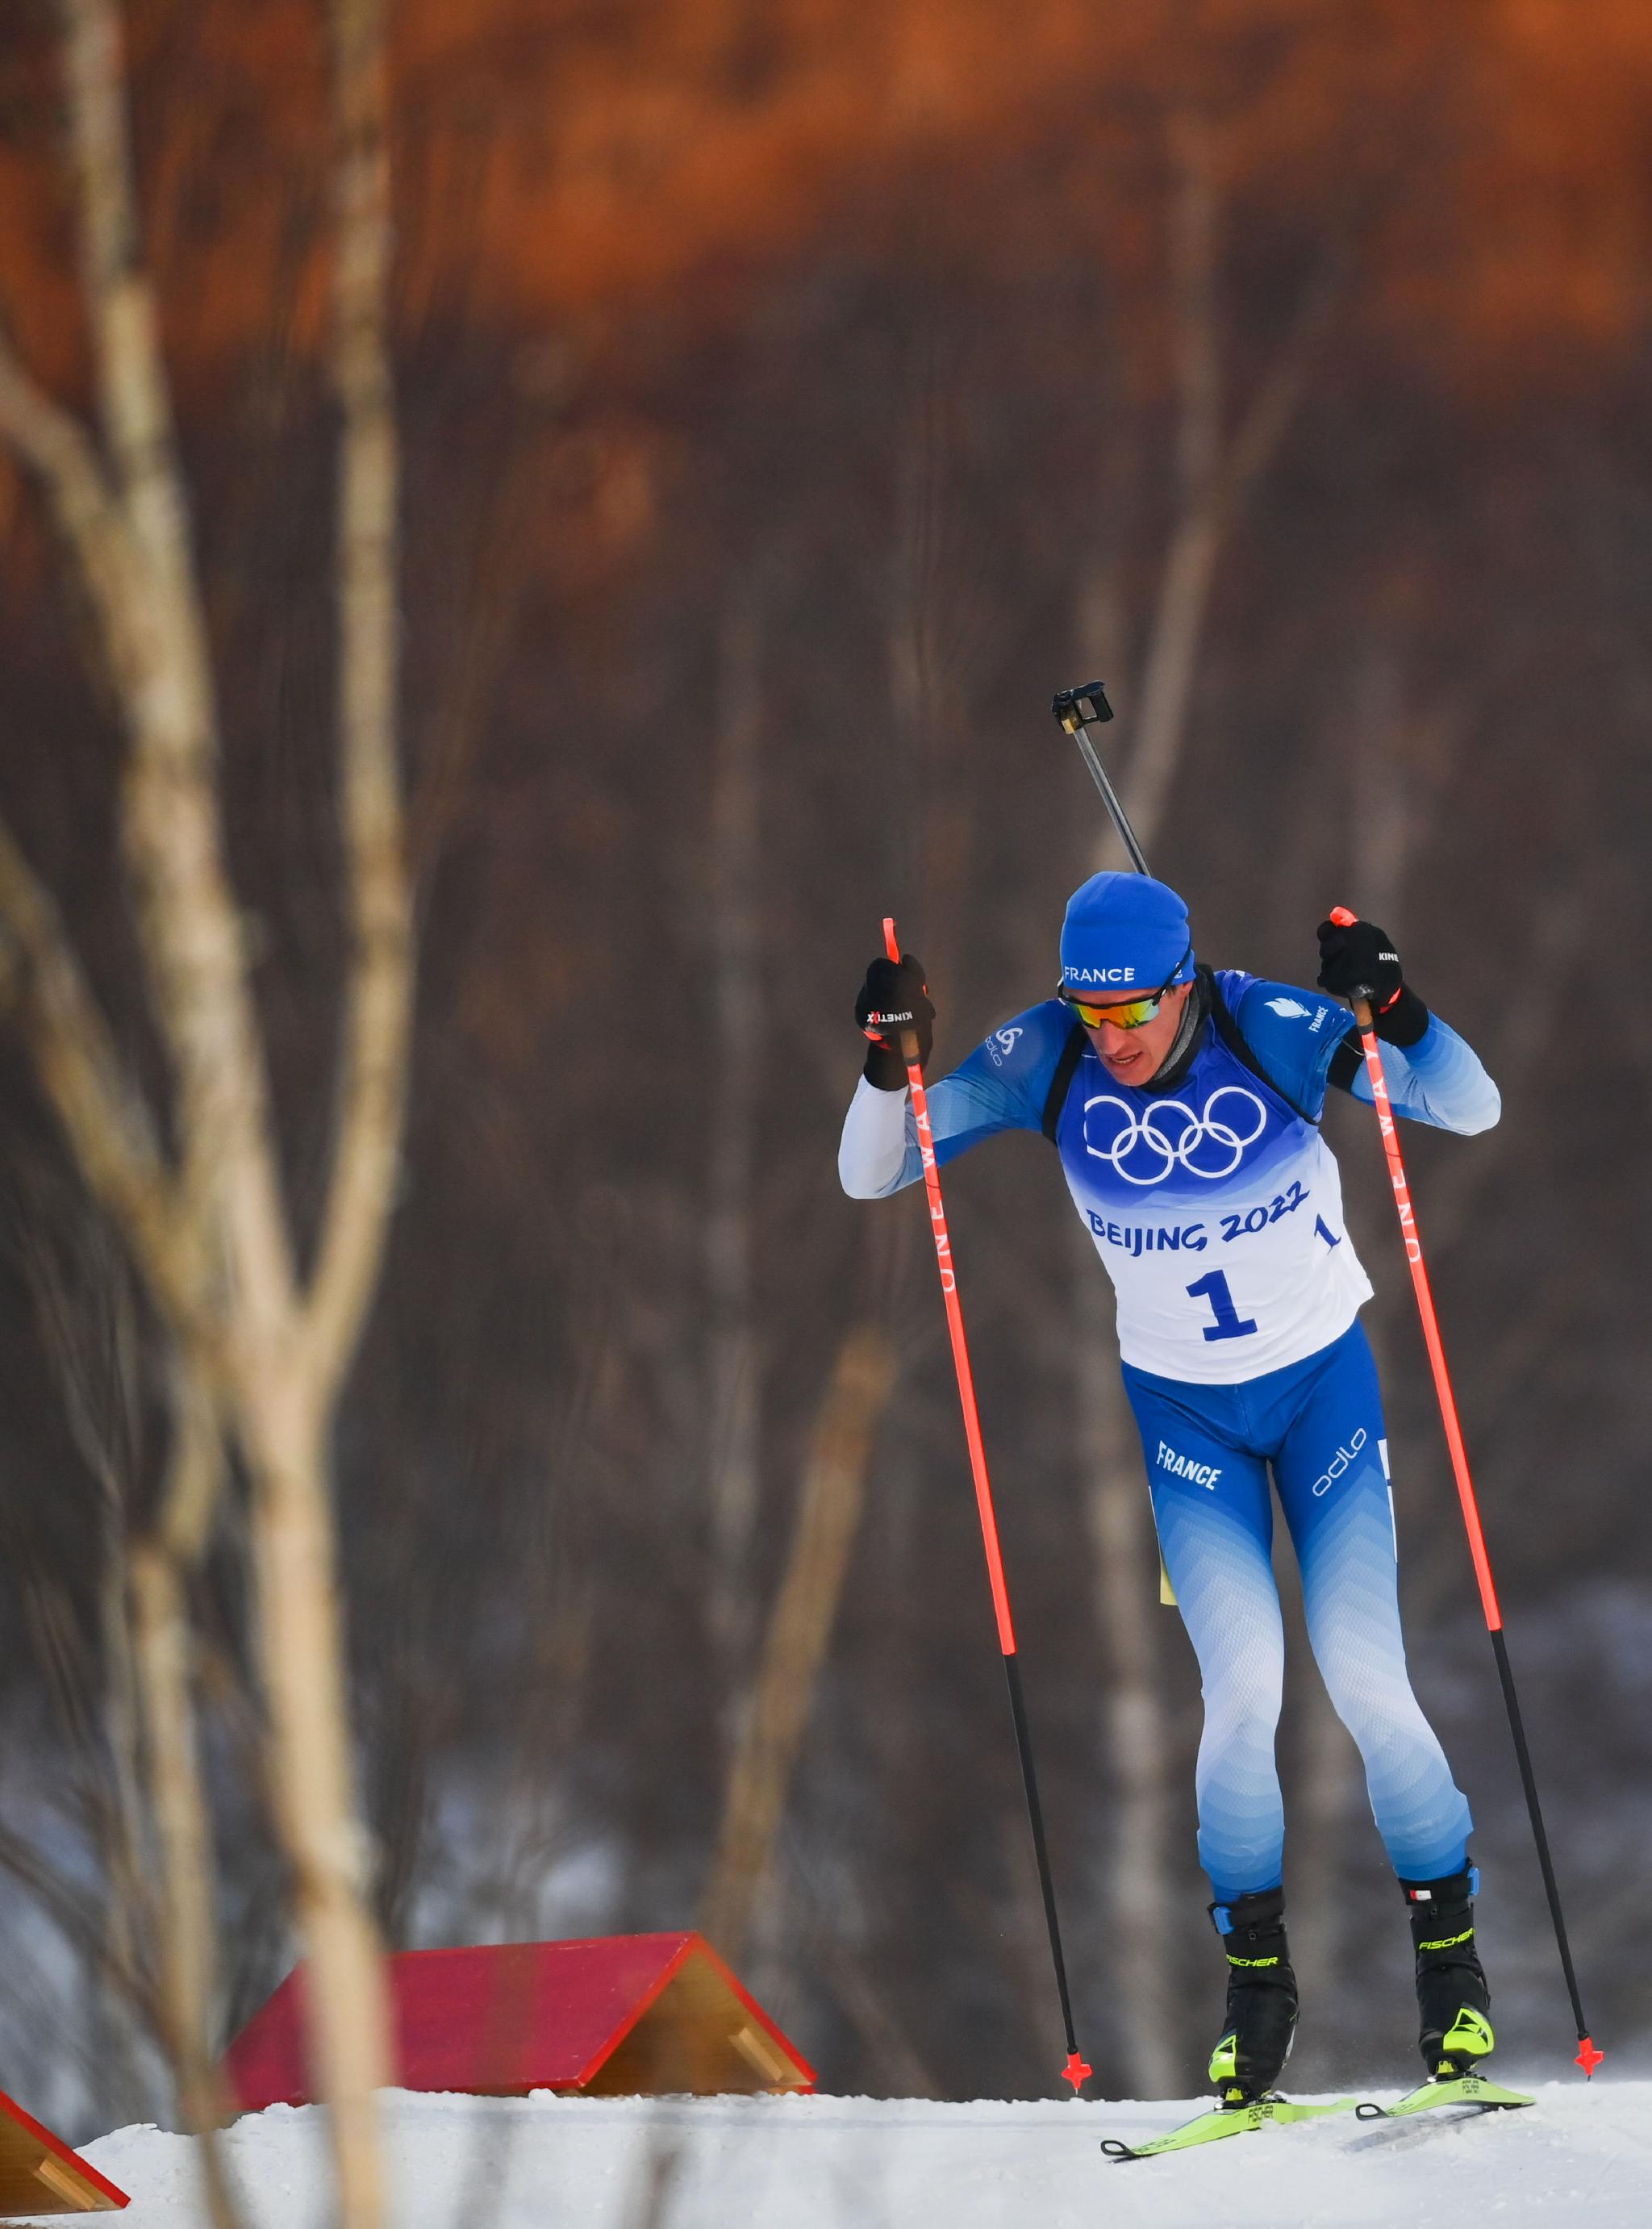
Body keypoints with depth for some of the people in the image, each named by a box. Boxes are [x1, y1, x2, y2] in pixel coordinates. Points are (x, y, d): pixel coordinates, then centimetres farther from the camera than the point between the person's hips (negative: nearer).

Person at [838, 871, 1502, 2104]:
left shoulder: (1271, 1029, -21)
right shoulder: (1044, 1061, -15)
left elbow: (1471, 1108, -22)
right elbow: (873, 1176, -11)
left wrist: (1397, 1013, -41)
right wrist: (892, 1067, -31)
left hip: (1325, 1381, -1)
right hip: (1184, 1410, 1)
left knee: (1366, 1682, -9)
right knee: (1244, 1688, -14)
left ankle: (1451, 1951, 11)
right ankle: (1256, 1972, 4)